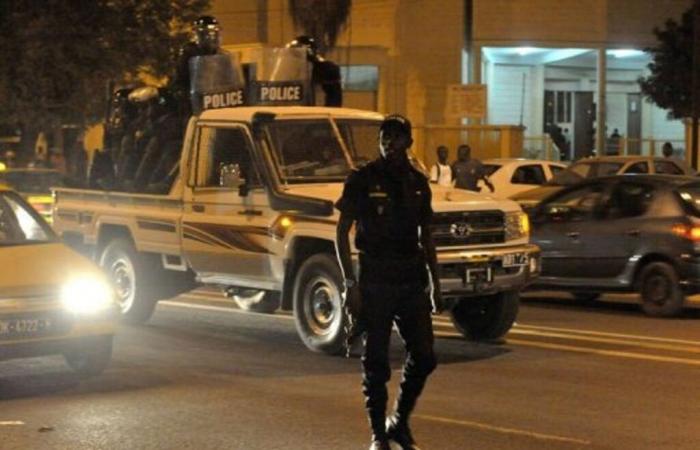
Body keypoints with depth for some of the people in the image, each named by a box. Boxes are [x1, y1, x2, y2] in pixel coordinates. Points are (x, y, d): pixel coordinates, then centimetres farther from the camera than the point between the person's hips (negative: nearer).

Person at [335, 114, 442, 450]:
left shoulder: (418, 183, 10)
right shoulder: (362, 179, -4)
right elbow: (342, 233, -4)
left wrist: (435, 283, 13)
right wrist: (349, 283, -12)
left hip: (411, 280, 4)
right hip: (375, 281, -4)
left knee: (424, 357, 3)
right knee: (376, 361, 0)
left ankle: (399, 422, 21)